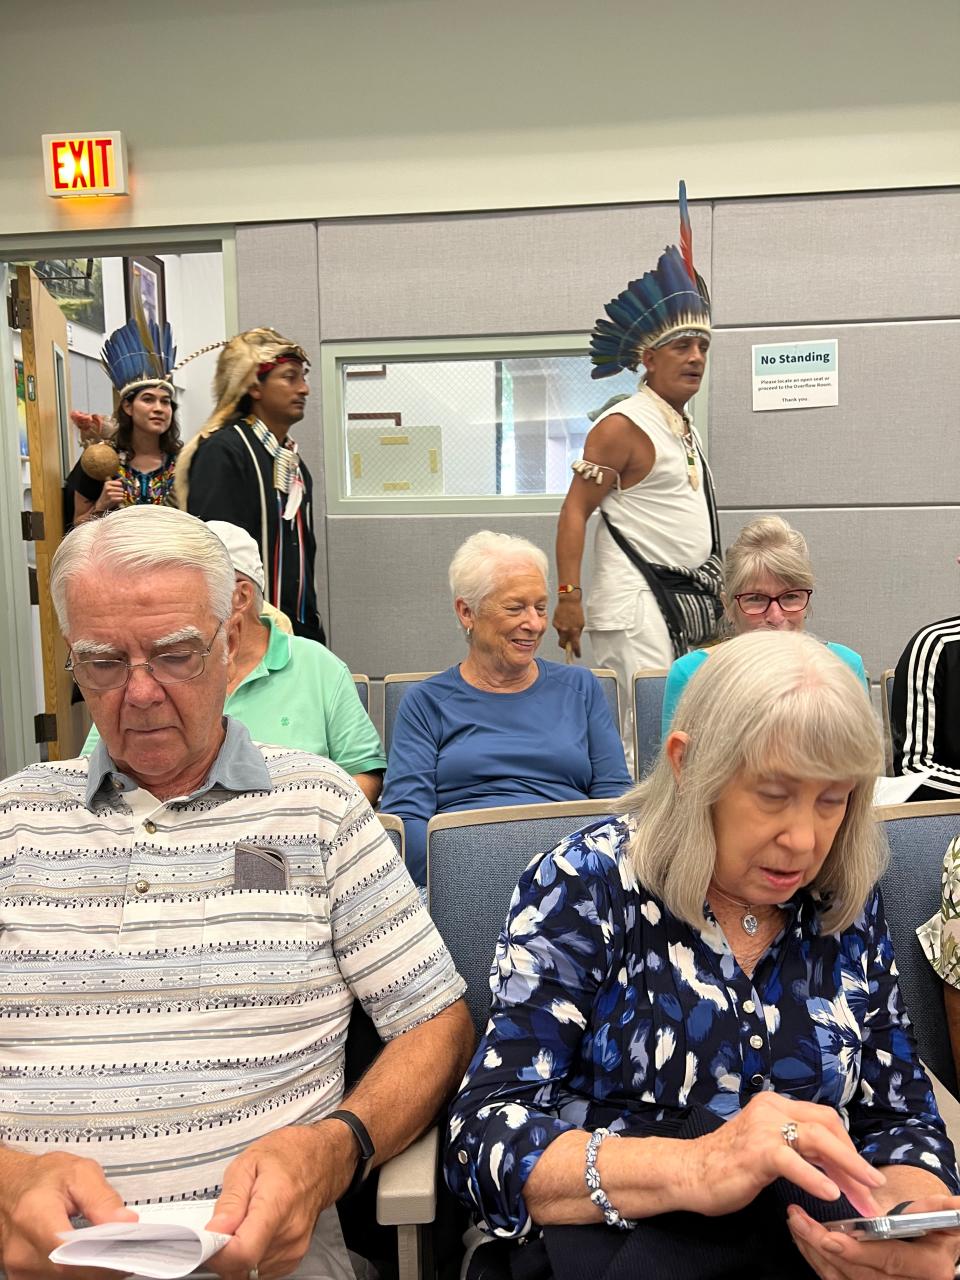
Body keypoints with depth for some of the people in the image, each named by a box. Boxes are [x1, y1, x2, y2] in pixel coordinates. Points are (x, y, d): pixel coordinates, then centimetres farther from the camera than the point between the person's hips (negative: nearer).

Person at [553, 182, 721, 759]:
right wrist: (569, 596, -22)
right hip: (634, 602, -9)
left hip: (686, 597, 9)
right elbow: (575, 510, -15)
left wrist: (715, 592, 23)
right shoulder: (623, 425, -11)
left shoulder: (684, 427, 17)